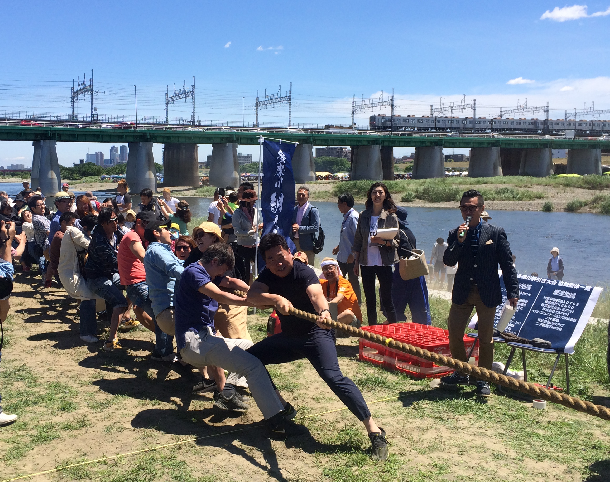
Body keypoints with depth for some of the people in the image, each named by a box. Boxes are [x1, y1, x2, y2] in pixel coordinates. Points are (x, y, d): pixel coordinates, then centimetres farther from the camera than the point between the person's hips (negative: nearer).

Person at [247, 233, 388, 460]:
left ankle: (374, 430, -27)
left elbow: (315, 293, -42)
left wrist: (324, 312, -64)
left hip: (315, 334, -7)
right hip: (288, 337, 7)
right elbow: (252, 295, -24)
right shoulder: (268, 275, -4)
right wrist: (276, 299, -43)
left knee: (333, 377, -27)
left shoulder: (303, 272, -20)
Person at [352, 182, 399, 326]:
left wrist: (383, 242, -19)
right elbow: (357, 241, 11)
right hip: (366, 263, 3)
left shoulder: (391, 217, -2)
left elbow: (397, 242, -1)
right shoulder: (364, 216, 7)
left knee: (387, 300, -3)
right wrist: (356, 262, 9)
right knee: (370, 300, 11)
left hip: (384, 263, -3)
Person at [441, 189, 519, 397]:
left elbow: (507, 264, -1)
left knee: (485, 338, 5)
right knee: (454, 335, 6)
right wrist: (459, 241, -20)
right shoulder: (455, 234, 4)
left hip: (487, 294, -2)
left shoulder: (496, 233, -2)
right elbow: (448, 261, -6)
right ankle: (461, 373, 26)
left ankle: (483, 380, 20)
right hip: (462, 293, 3)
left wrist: (513, 292, -6)